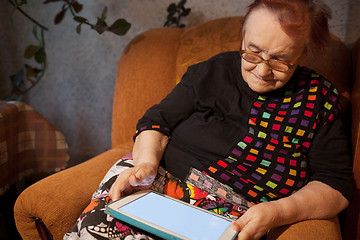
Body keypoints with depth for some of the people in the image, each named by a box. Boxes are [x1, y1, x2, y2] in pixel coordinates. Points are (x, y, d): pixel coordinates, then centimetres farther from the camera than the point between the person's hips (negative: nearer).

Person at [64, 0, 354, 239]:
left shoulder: (320, 99, 5)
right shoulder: (213, 71, 10)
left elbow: (336, 185, 2)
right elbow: (158, 121, 11)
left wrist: (278, 212, -16)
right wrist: (146, 162, -11)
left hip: (235, 216, -1)